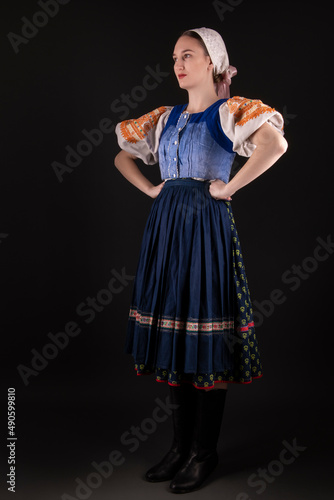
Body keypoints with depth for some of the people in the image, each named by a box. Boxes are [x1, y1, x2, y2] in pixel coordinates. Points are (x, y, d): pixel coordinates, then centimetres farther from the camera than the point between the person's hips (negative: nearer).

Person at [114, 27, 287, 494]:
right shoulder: (164, 117, 16)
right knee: (172, 336, 9)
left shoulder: (230, 110, -1)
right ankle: (181, 445, 23)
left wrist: (228, 187, -16)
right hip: (166, 226, 6)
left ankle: (204, 453, 13)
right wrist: (151, 189, 11)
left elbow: (276, 143, -20)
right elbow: (122, 156, 26)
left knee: (207, 340, -2)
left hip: (207, 227, -6)